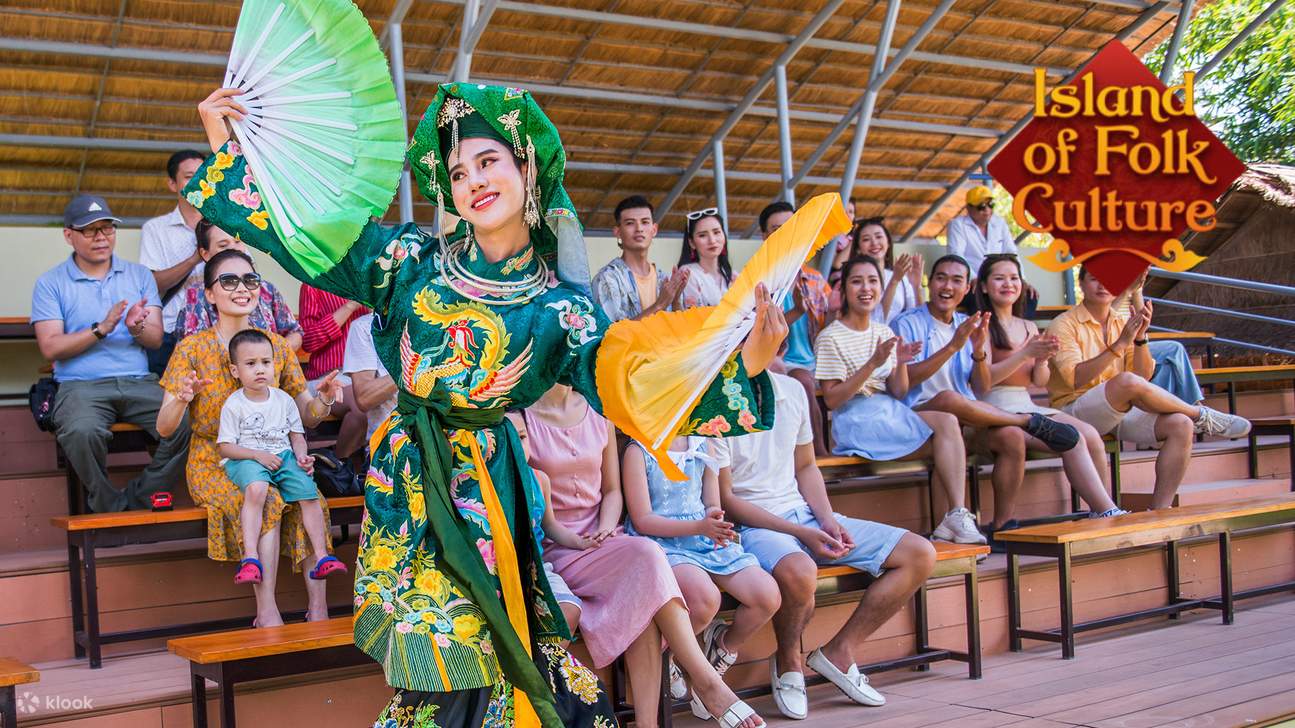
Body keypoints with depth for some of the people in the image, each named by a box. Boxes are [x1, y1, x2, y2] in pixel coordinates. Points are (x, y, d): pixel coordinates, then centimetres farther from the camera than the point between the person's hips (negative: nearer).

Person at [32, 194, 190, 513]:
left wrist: (137, 328, -14)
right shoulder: (50, 283, 9)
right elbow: (50, 347, -2)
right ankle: (110, 508, -13)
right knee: (82, 432, -36)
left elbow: (156, 339, 9)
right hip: (81, 385, -2)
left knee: (187, 425, -26)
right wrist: (101, 329, -13)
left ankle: (137, 501, -8)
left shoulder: (139, 275, 16)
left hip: (139, 381, 2)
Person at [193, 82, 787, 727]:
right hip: (410, 486, 0)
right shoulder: (412, 262, -2)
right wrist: (225, 147, -5)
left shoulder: (560, 310, -4)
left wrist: (744, 365, -30)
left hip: (490, 492, 0)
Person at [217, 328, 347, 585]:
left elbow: (297, 435, 16)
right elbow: (224, 447, -3)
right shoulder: (234, 405, 0)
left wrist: (302, 456, -5)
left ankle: (322, 557, -16)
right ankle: (250, 558, -39)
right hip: (246, 459, -4)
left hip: (283, 456, 4)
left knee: (309, 492, -21)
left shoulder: (284, 400, 11)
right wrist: (257, 455, -15)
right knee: (256, 489, -37)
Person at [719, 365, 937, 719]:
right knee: (799, 572, -41)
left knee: (920, 554, -4)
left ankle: (839, 650, 3)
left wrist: (827, 519, 0)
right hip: (751, 526, -7)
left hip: (804, 514, 7)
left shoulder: (793, 391, 8)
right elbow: (724, 499, -12)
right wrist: (801, 533, -17)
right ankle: (788, 661, -7)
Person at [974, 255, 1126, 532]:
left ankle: (1101, 516, -17)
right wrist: (1024, 354, -20)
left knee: (1091, 435, -19)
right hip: (997, 410, -6)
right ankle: (1108, 512, -22)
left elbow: (1039, 382, 13)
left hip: (1026, 405, 7)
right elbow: (982, 381, -12)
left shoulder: (1029, 328, 20)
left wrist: (1041, 360, -9)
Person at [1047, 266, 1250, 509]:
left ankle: (1159, 510, -20)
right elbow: (1076, 379, -18)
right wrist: (1120, 344, -22)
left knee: (1181, 425, -21)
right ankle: (1202, 415, -11)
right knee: (1127, 382, -35)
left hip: (1122, 411, 6)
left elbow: (1143, 375, 5)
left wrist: (1140, 337, -10)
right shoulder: (1064, 325, -4)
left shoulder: (1122, 323, 15)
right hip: (1076, 412, -6)